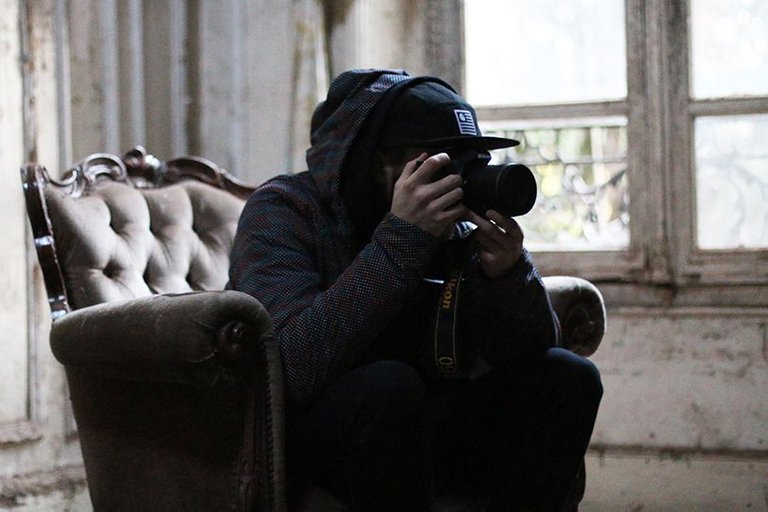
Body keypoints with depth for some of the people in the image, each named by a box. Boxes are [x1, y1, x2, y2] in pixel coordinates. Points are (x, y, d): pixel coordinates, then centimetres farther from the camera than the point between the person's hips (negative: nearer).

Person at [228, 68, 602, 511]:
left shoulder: (451, 226, -2)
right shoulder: (281, 213, -17)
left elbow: (530, 349, -3)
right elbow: (295, 369, -35)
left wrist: (508, 272, -24)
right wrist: (401, 239, -36)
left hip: (407, 432, 6)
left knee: (569, 379, -5)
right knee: (387, 386, -35)